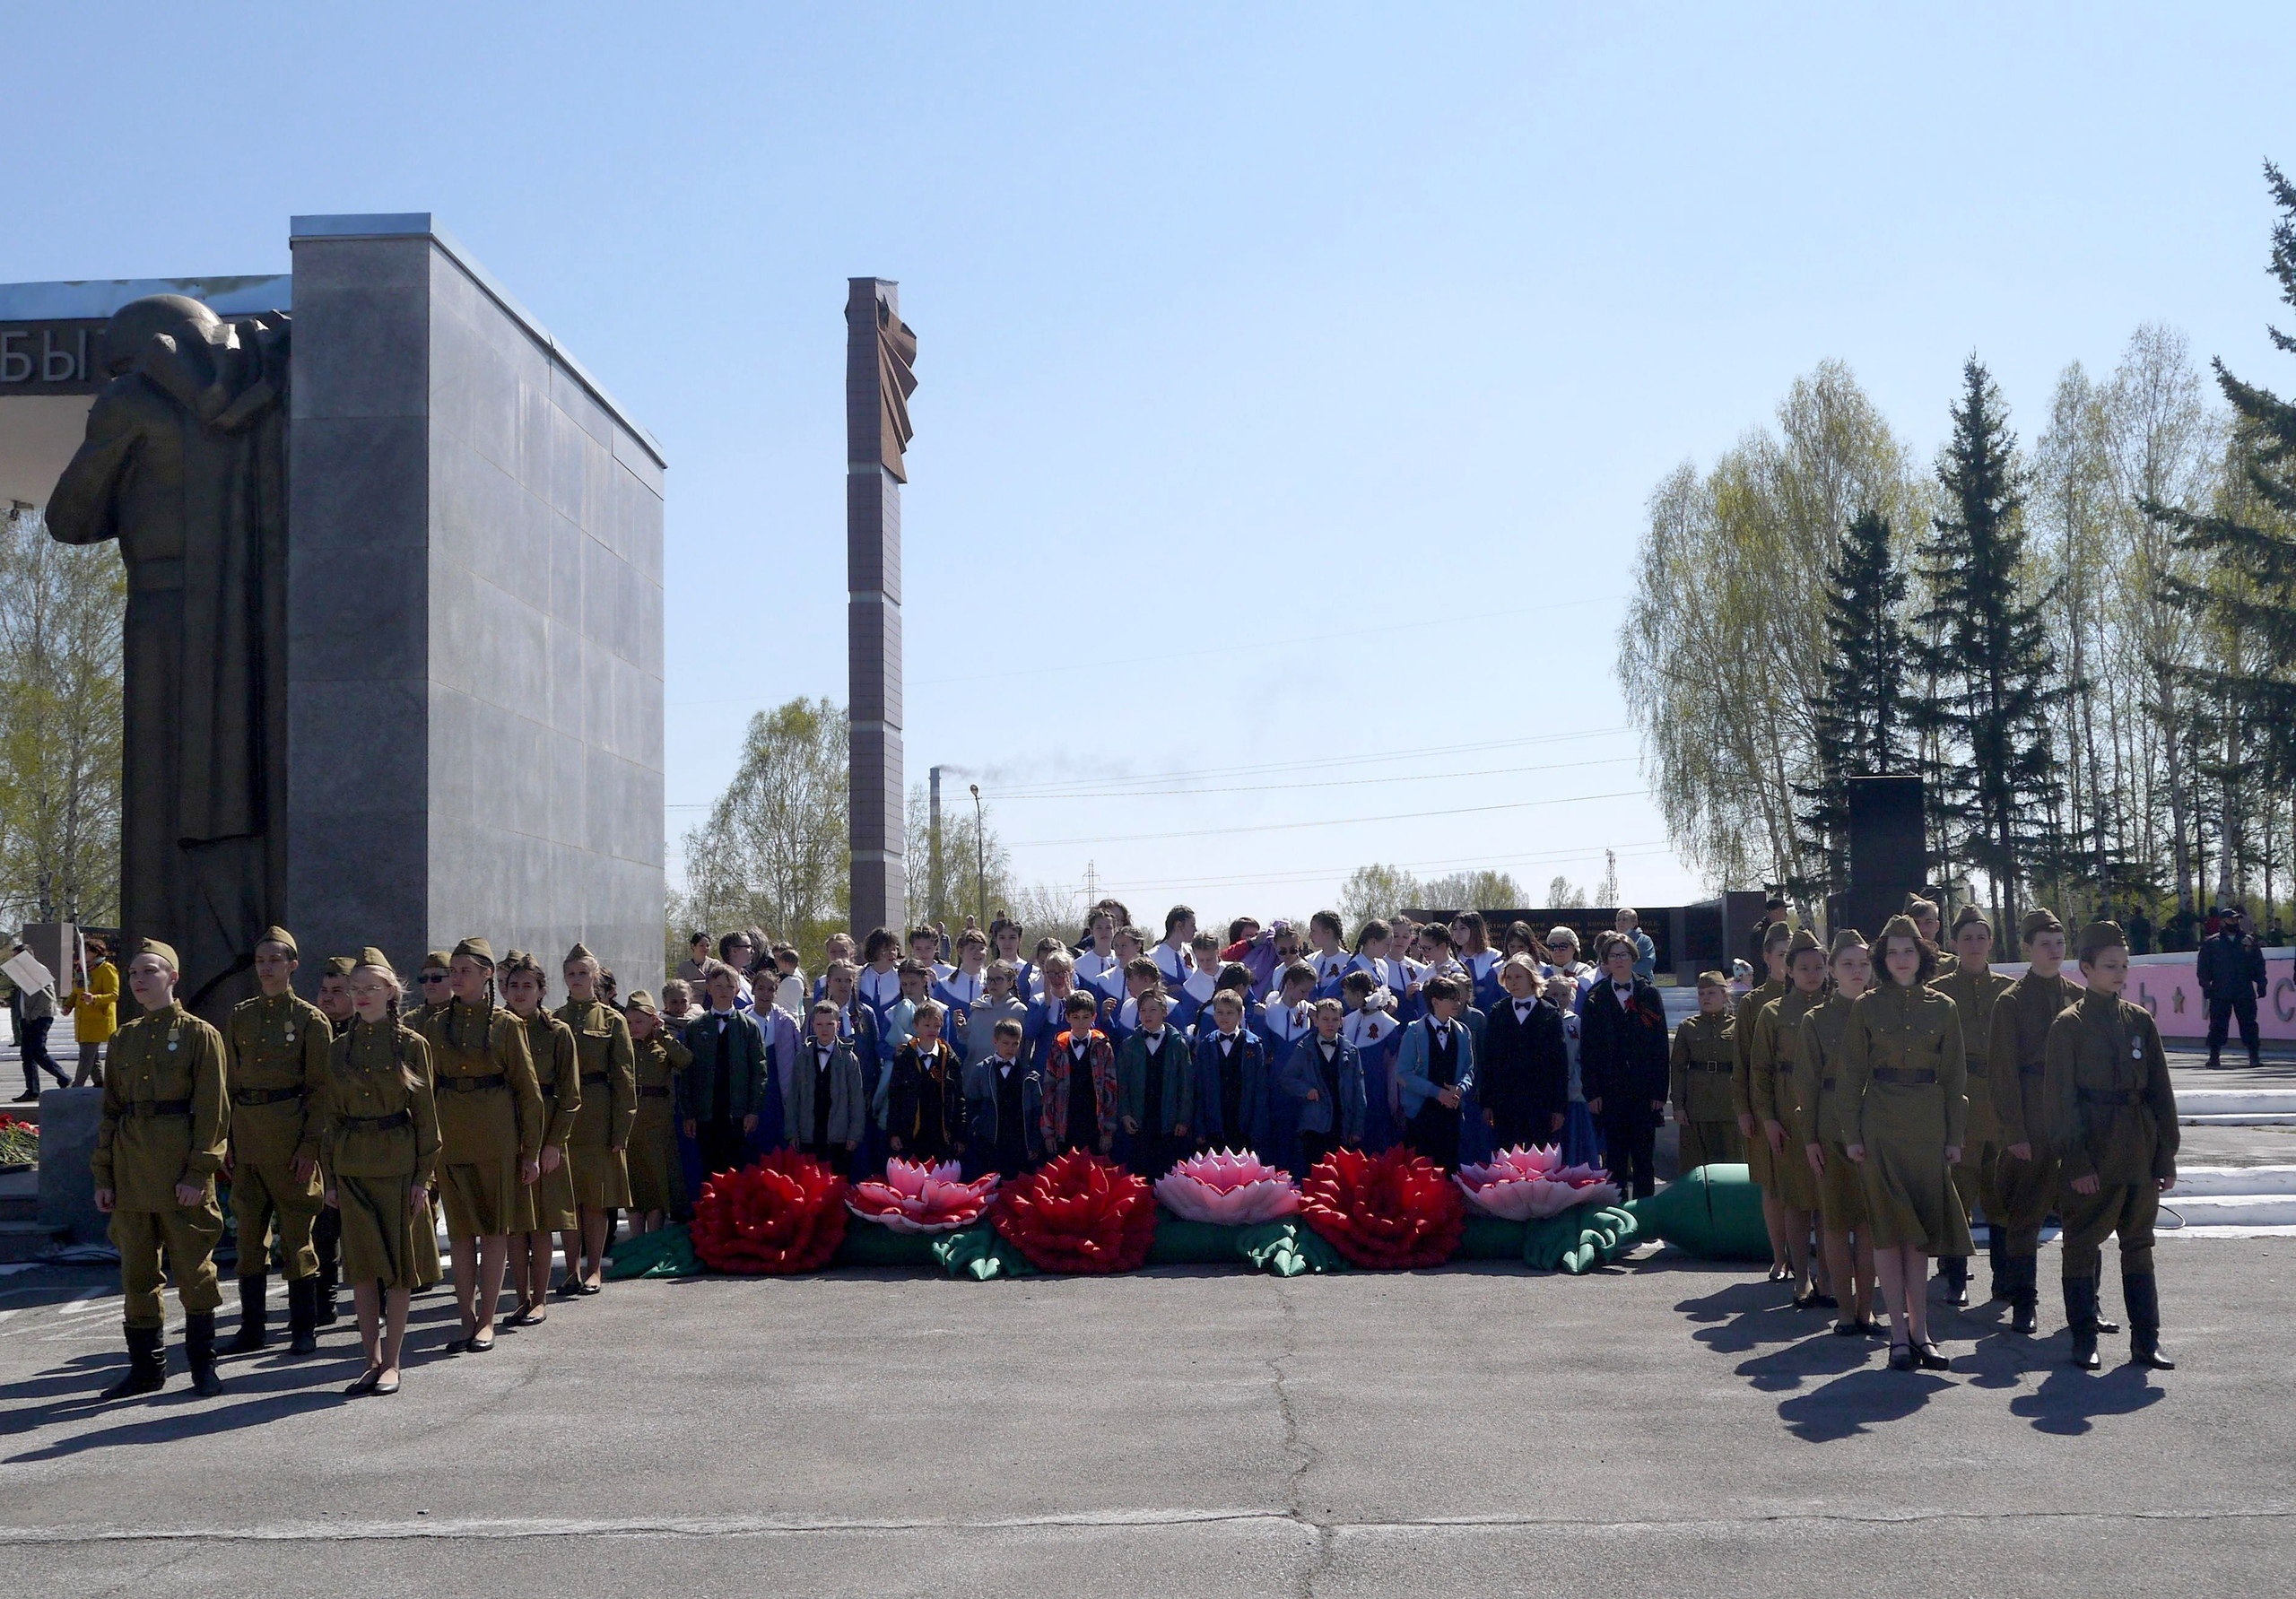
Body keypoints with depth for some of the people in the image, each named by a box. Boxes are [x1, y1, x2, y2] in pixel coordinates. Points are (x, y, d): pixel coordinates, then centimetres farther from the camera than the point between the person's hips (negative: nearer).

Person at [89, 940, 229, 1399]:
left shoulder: (200, 1034, -2)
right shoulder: (124, 1039, 12)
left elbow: (213, 1111, -7)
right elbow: (110, 1110, 13)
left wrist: (198, 1172, -13)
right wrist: (103, 1175, 6)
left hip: (180, 1165, -5)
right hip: (131, 1166, 5)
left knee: (193, 1266, 0)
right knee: (137, 1271, 7)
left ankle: (203, 1366, 10)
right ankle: (146, 1367, 16)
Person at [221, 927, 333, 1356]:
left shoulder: (310, 1019, -2)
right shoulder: (239, 1016, 10)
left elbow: (319, 1088, -3)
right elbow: (230, 1082, 13)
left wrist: (310, 1144, -10)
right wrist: (225, 1141, 7)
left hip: (289, 1135, -4)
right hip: (246, 1135, 4)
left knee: (296, 1232, 0)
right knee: (249, 1232, 6)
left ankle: (304, 1329, 7)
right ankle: (251, 1328, 14)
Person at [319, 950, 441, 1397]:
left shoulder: (412, 1045, -1)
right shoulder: (339, 1049, 7)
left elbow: (425, 1115, -1)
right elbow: (330, 1116, 9)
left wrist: (424, 1176, -6)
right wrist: (330, 1176, 4)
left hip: (399, 1162, -3)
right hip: (352, 1166, 3)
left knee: (399, 1265, 0)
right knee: (361, 1265, 5)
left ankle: (391, 1363, 7)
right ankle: (372, 1361, 13)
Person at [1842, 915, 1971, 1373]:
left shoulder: (1942, 1008, 6)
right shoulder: (1866, 1007, 2)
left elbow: (1954, 1076, 8)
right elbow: (1852, 1074, 2)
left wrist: (1955, 1137, 4)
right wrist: (1852, 1133, -4)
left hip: (1928, 1126, 2)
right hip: (1881, 1126, -2)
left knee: (1920, 1229, 5)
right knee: (1888, 1227, -2)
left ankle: (1919, 1330, 11)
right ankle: (1900, 1332, 1)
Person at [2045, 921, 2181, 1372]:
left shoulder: (2140, 1021, 8)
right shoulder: (2068, 1026, -4)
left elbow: (2161, 1093, 10)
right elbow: (2060, 1099, -7)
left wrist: (2166, 1157, 5)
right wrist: (2075, 1162, -12)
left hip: (2139, 1155, 4)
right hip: (2092, 1156, -4)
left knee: (2139, 1244, 8)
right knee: (2082, 1245, 2)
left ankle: (2146, 1341, 14)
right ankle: (2084, 1340, 10)